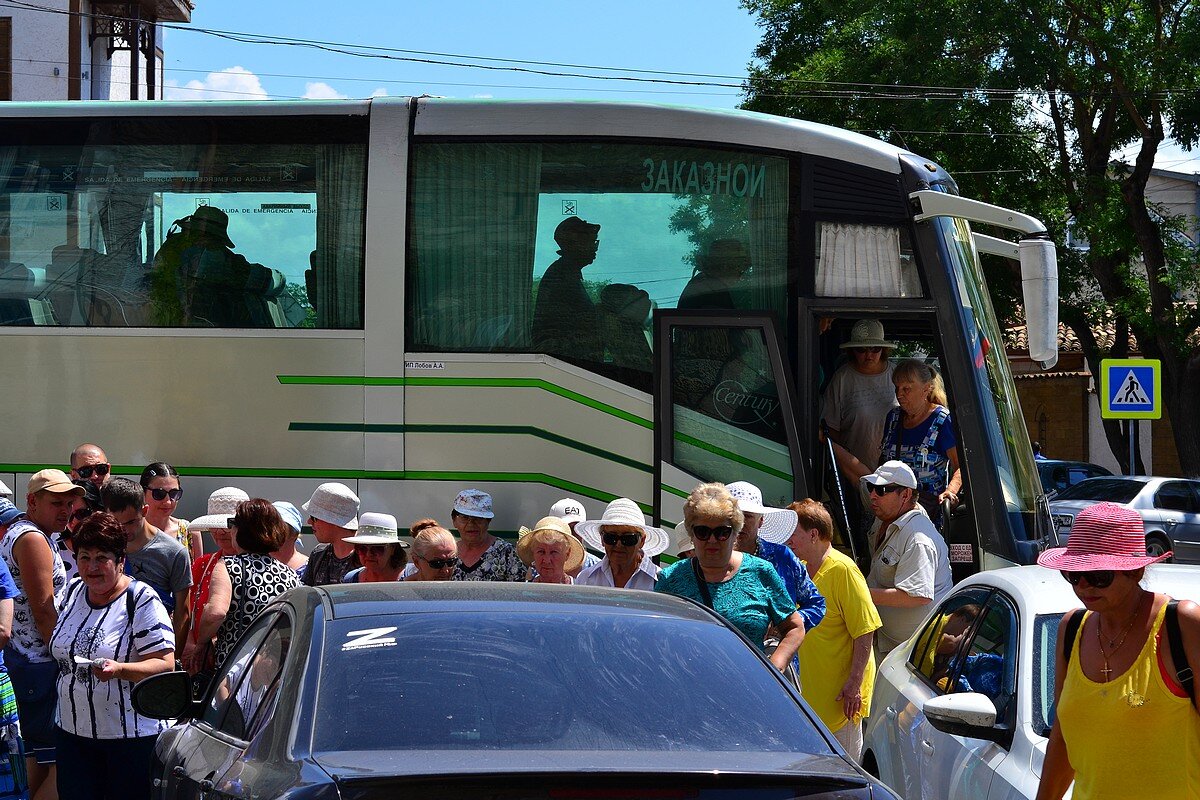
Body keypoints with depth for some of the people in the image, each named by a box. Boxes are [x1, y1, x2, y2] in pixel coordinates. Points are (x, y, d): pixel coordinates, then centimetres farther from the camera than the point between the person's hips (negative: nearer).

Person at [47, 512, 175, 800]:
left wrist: (119, 669, -30)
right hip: (73, 731, 6)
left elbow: (165, 665, -17)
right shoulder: (73, 593, 9)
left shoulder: (141, 600, -11)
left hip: (132, 736, -6)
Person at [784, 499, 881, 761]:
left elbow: (865, 631, -19)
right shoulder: (804, 569, 11)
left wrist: (854, 683, -22)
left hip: (841, 692, -8)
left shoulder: (843, 569, -16)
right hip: (814, 692, 8)